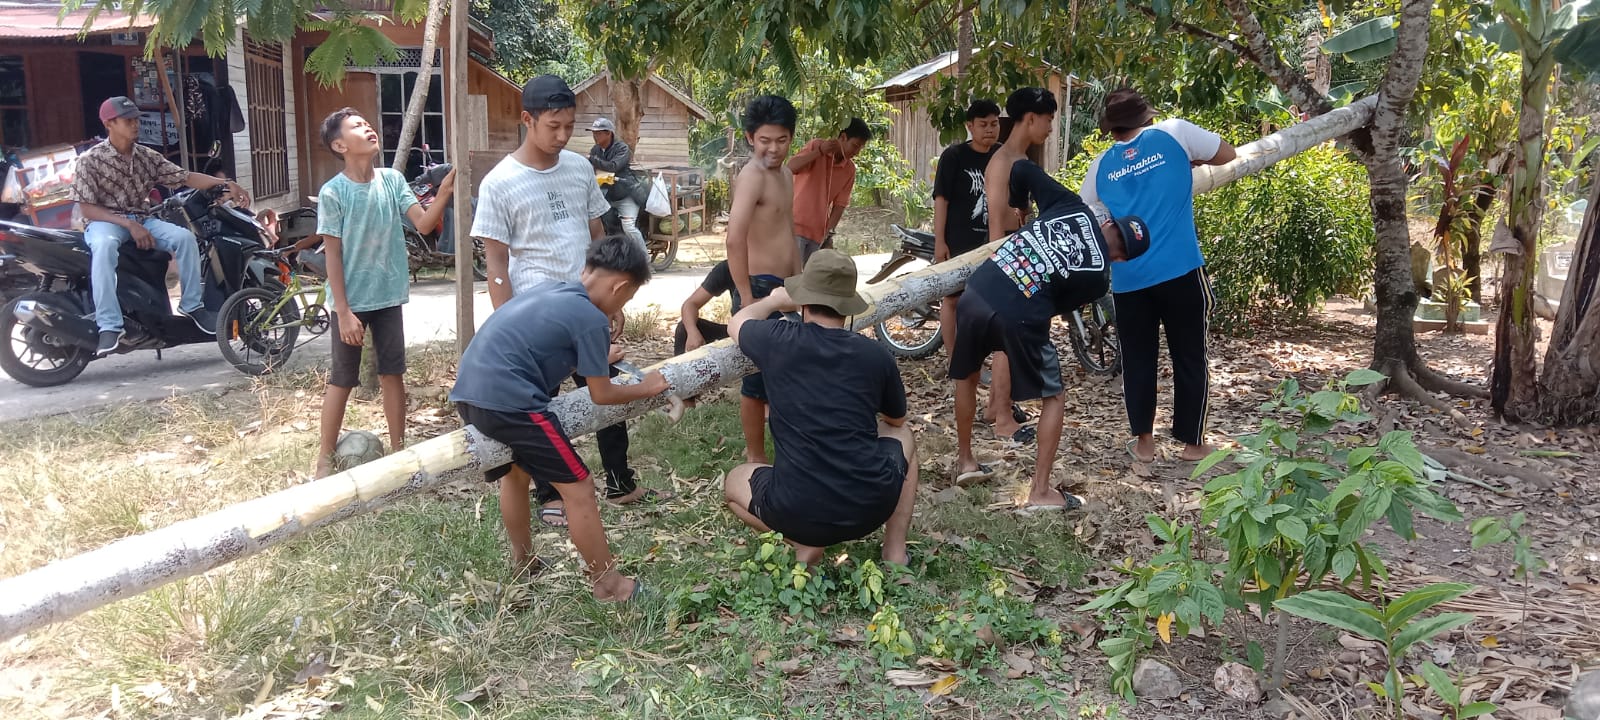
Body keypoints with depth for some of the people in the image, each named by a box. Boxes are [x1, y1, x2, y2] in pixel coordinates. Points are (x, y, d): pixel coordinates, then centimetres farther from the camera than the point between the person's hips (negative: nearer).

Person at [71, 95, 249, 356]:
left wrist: (226, 184, -13)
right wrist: (129, 224, -21)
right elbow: (86, 208, -10)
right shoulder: (90, 160, -7)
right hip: (105, 222, -4)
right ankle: (109, 326, -42)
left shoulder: (147, 157, 7)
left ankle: (192, 304, -7)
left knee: (185, 237, -22)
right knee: (104, 246, -40)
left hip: (142, 219, 4)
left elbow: (186, 177, 3)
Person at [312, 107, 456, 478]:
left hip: (388, 297, 4)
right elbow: (332, 256, -12)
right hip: (352, 301, -4)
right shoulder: (333, 192, -13)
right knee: (341, 380, 6)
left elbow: (424, 224, -9)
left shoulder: (393, 180, -1)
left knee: (392, 373, 12)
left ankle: (398, 449, 25)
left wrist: (444, 194, -27)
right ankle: (325, 458, 19)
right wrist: (343, 311, -14)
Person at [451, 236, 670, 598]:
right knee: (577, 488, 2)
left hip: (469, 391, 9)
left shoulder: (549, 290, 19)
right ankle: (608, 582, 11)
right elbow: (601, 395, 2)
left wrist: (595, 359, 49)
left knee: (514, 473, 29)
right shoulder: (592, 320, -6)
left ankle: (524, 565, 44)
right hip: (508, 400, -9)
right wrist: (647, 388, 18)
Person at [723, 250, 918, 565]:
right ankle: (895, 551, 21)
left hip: (797, 512, -1)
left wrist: (773, 301, 40)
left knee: (733, 482, 31)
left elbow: (736, 323, 21)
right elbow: (896, 419, 21)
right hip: (872, 506, 1)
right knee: (902, 435, 33)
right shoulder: (876, 355, 0)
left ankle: (804, 544, 8)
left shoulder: (778, 341, -5)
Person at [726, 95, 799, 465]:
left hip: (783, 287, 9)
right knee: (759, 377, 1)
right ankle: (756, 458, 15)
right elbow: (735, 238, -31)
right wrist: (747, 298, -28)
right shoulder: (752, 176, -18)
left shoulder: (785, 173, 13)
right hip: (760, 288, -9)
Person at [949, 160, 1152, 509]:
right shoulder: (1099, 277, 7)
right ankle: (1040, 492, 13)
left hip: (976, 292, 5)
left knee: (966, 377, 30)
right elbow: (1057, 306, 13)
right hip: (1018, 317, -4)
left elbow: (1023, 170, 18)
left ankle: (964, 461, 40)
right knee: (1053, 398, 16)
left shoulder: (1072, 207, 14)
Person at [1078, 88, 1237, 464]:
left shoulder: (1101, 166, 10)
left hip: (1127, 277, 2)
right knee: (1190, 358, 10)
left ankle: (1143, 442, 16)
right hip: (1181, 269, -2)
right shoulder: (1173, 133, 1)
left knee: (1137, 360, 13)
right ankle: (1193, 443, 17)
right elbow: (1229, 154, 11)